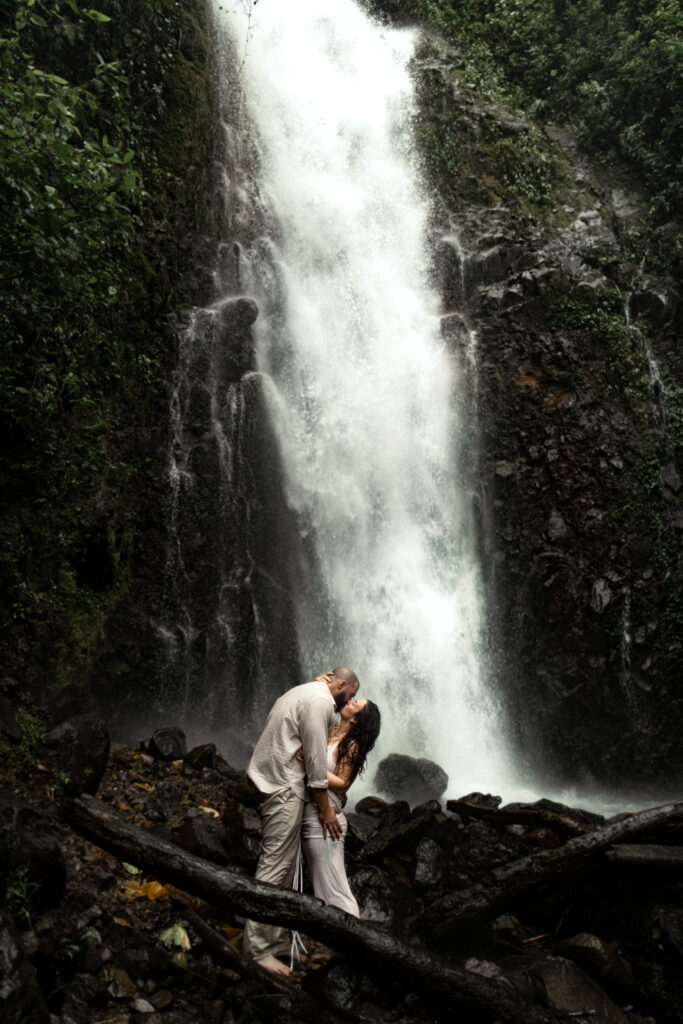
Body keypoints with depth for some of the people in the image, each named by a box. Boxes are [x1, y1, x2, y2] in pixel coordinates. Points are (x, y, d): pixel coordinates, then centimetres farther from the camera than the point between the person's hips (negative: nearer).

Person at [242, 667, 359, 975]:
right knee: (275, 864, -8)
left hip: (271, 780, 11)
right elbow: (315, 759, -14)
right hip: (283, 786, -11)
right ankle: (258, 949, -5)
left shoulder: (304, 692, 20)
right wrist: (325, 808, -5)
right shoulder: (321, 701, -12)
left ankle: (275, 940, 21)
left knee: (283, 863, 14)